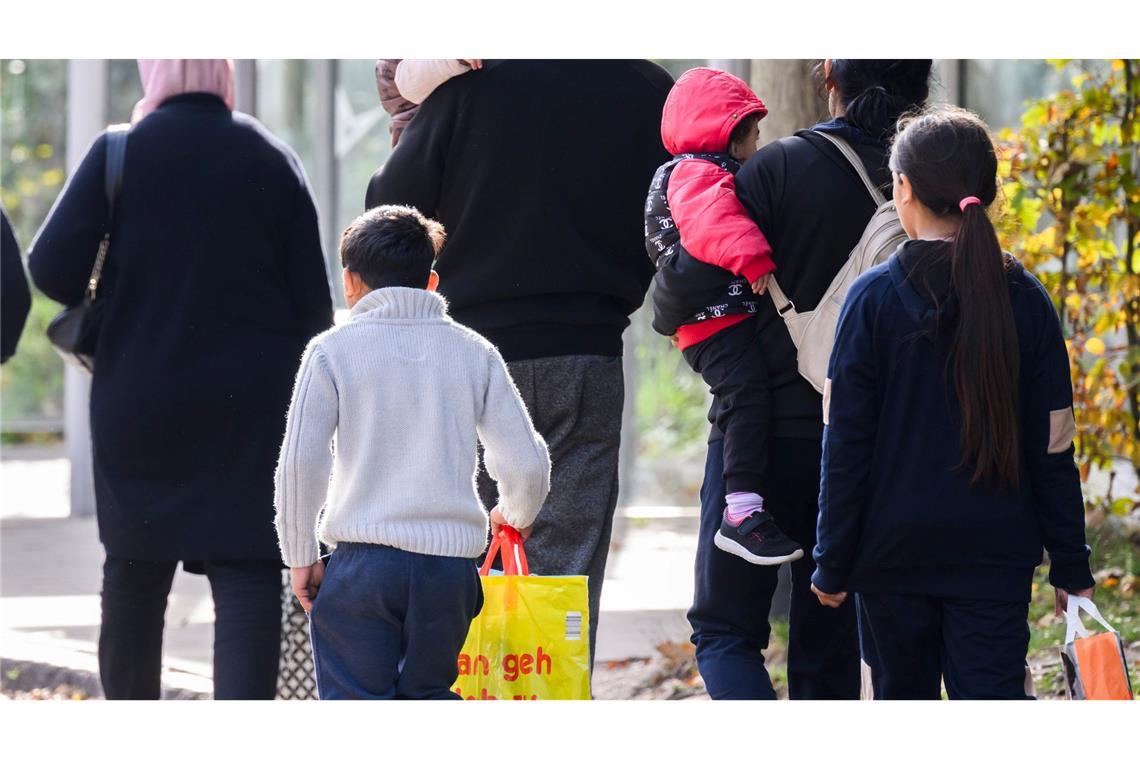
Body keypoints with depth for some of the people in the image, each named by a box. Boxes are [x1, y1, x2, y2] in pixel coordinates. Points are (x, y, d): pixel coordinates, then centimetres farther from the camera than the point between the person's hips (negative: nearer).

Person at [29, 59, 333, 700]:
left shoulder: (119, 152, -3)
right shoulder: (273, 159, 0)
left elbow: (52, 270, -8)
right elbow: (315, 304, -1)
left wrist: (114, 310, 11)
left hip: (141, 401, 1)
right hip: (255, 409, -1)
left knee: (135, 573, 16)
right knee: (246, 574, -5)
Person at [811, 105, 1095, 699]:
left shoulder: (874, 298, -8)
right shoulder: (1025, 300, -1)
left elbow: (845, 444, -6)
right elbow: (1051, 448, 2)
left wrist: (832, 561, 1)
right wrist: (1070, 563, 9)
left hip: (894, 549, -1)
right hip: (997, 556, 1)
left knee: (904, 696, 14)